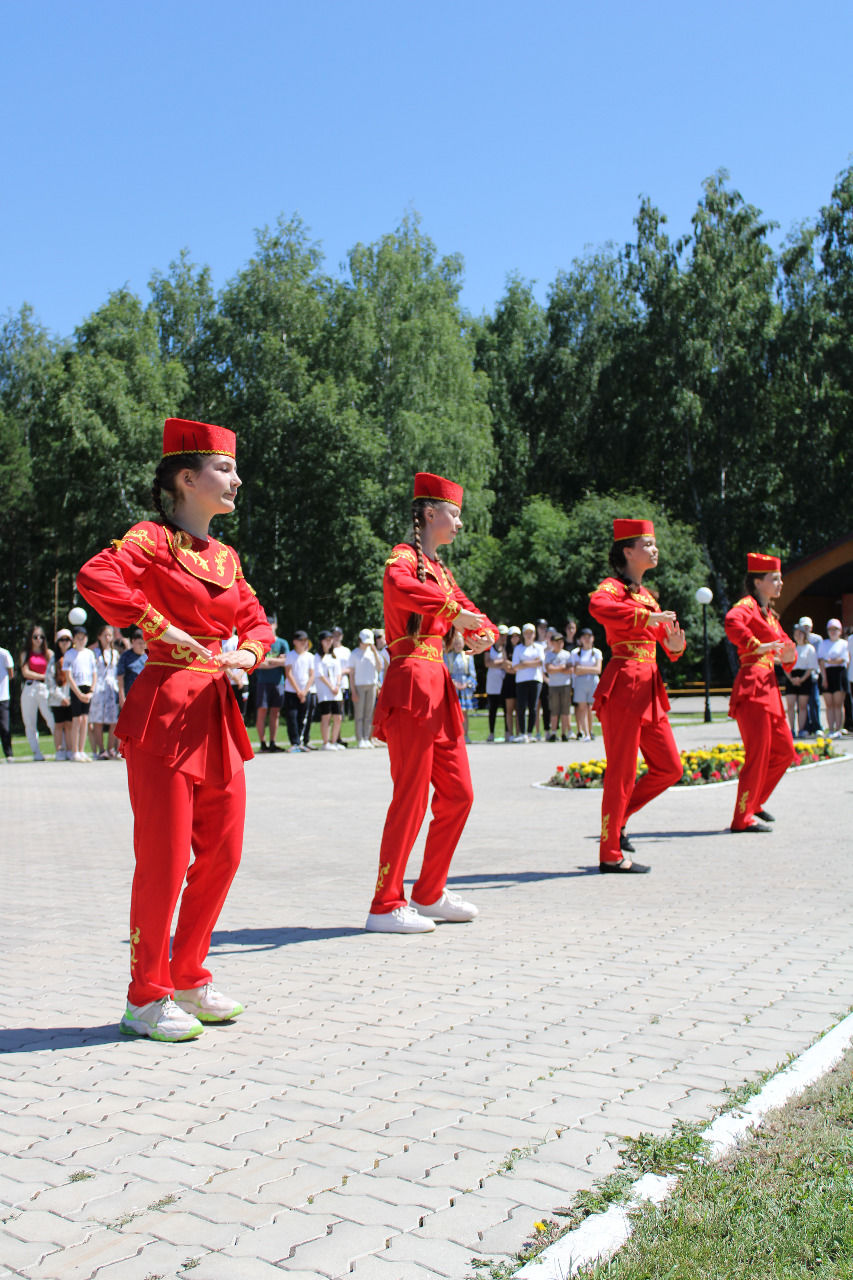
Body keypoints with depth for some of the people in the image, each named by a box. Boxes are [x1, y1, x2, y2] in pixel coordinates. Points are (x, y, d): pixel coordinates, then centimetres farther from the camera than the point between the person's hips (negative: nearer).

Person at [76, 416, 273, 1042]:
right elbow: (96, 577, -23)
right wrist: (161, 627, -18)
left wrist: (247, 653, -1)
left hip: (218, 714, 8)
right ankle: (147, 998, 12)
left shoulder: (226, 556, 16)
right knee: (164, 858, -3)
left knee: (223, 853, 10)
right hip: (165, 711, -7)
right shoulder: (154, 540, -6)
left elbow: (258, 621, 21)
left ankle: (188, 979, 25)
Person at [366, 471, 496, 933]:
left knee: (458, 794, 11)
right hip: (412, 685, -9)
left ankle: (429, 894, 22)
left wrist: (481, 634, -4)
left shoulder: (438, 567, 20)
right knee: (411, 798, -7)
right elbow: (398, 587, -32)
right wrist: (454, 612, -30)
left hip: (438, 687, 9)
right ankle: (386, 907, 2)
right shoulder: (404, 558, -8)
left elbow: (468, 610, 19)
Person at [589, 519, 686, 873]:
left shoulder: (645, 594, 18)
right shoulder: (614, 587, -8)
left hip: (649, 689, 9)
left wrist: (675, 644, -1)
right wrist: (648, 617, -31)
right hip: (624, 686, -9)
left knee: (669, 768, 10)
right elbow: (598, 606, -32)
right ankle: (611, 855, 5)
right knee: (622, 772, -4)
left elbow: (663, 638, 22)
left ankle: (617, 816, 24)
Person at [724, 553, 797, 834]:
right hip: (752, 686, -10)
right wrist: (757, 646, -33)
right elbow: (732, 622, -32)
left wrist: (789, 655, 2)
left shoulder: (769, 613, 21)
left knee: (784, 751, 15)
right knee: (758, 753, -9)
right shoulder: (747, 605, -9)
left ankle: (754, 802, 27)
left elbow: (784, 642, 24)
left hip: (768, 687, 10)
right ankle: (743, 818, -4)